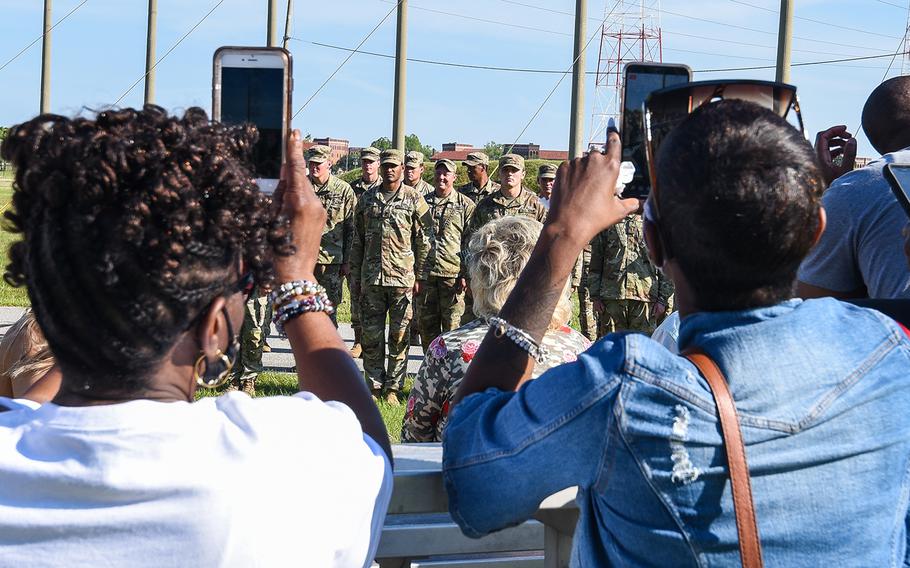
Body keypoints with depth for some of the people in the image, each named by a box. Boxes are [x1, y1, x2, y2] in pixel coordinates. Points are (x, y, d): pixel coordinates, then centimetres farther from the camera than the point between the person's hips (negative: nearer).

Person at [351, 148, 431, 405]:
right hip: (371, 278, 3)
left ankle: (393, 387, 8)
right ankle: (374, 386, 13)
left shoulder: (414, 199, 1)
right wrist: (356, 275, 11)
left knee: (399, 336, 1)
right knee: (371, 335, 5)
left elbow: (424, 242, 0)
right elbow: (358, 240, 15)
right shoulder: (368, 198, 11)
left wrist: (420, 276, -4)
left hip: (402, 278, -3)